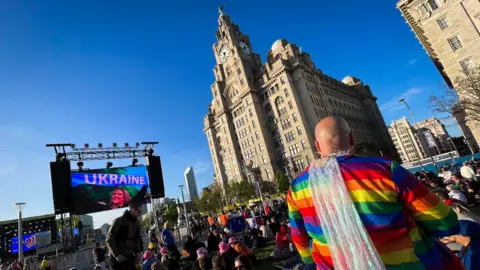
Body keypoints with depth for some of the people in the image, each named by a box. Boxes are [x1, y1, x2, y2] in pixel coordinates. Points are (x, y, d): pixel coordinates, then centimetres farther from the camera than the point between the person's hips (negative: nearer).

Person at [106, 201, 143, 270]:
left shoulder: (136, 223, 8)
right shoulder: (119, 221, -12)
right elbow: (109, 239, -13)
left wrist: (138, 251, 2)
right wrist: (116, 254, -17)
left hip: (130, 256, 6)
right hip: (118, 258, -6)